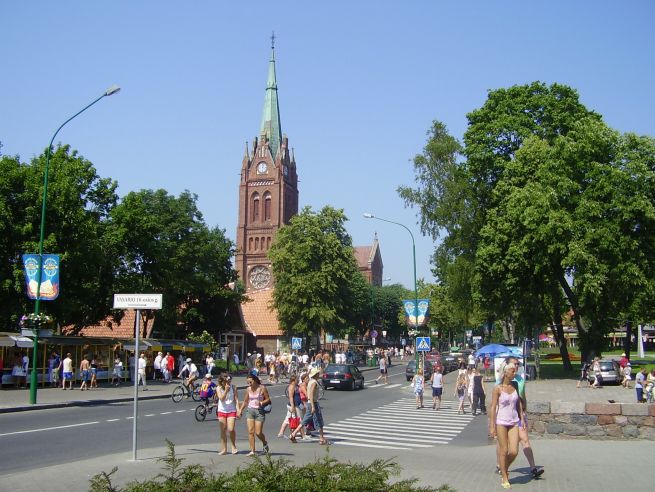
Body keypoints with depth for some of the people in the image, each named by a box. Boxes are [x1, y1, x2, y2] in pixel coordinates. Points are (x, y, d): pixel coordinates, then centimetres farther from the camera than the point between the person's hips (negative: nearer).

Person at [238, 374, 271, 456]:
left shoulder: (262, 388, -3)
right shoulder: (248, 389, 7)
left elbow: (268, 399, 0)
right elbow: (245, 401, 18)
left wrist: (261, 403, -17)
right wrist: (240, 410, 8)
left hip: (259, 411, -3)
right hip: (250, 410, 3)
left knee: (258, 433, -6)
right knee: (250, 431, -6)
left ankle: (265, 443, 24)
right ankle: (252, 451, 0)